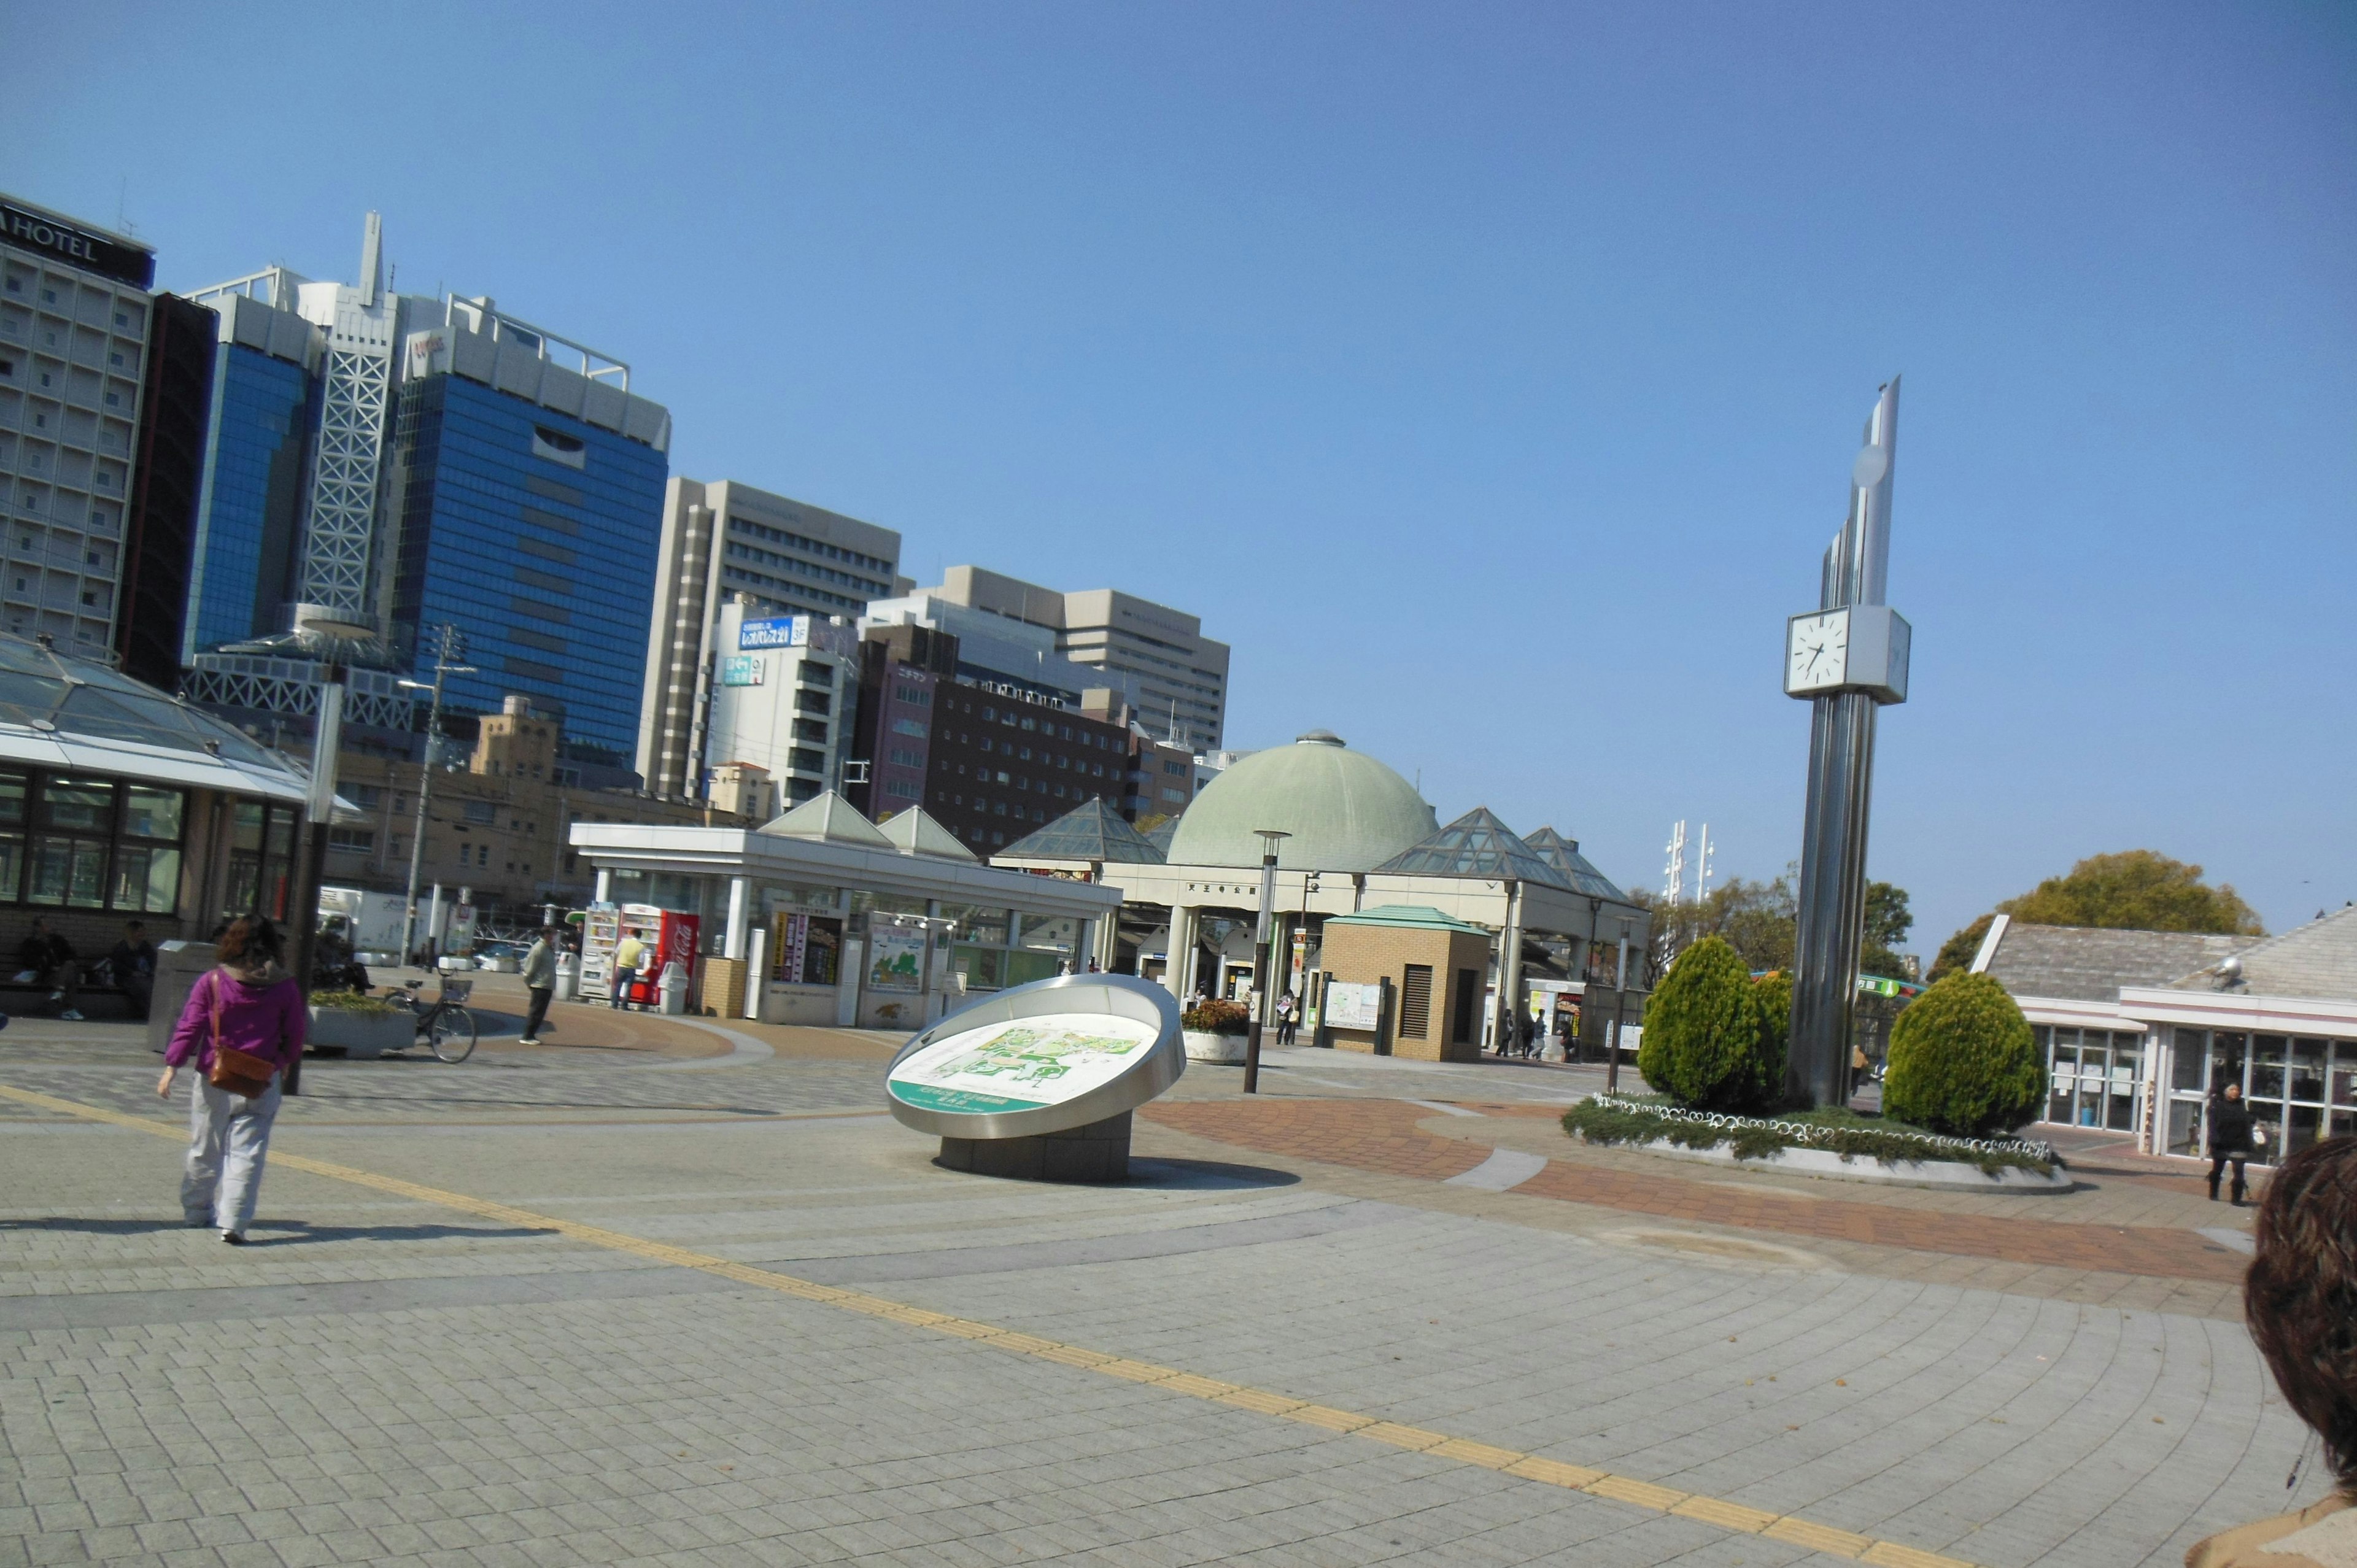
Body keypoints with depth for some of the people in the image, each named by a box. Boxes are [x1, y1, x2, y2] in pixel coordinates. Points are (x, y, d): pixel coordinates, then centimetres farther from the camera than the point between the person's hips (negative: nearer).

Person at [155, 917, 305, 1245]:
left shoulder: (212, 982, -4)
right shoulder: (286, 987, -1)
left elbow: (189, 1028, -7)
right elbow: (294, 1036, 6)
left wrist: (171, 1067, -3)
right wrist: (284, 1064, 23)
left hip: (214, 1081, 0)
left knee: (205, 1150, 15)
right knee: (247, 1152, -1)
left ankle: (197, 1212, 30)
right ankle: (233, 1222, -10)